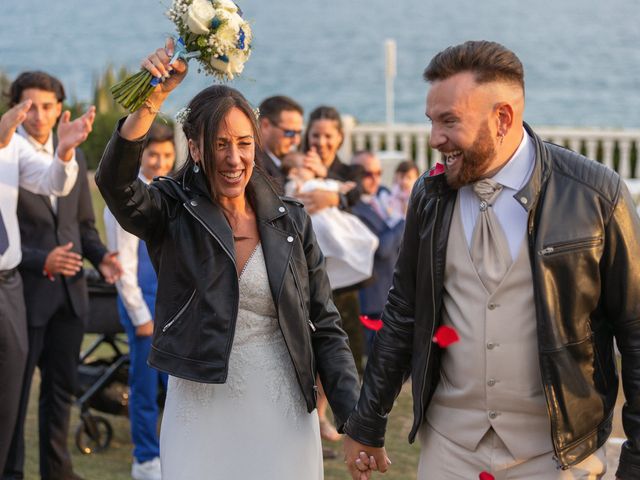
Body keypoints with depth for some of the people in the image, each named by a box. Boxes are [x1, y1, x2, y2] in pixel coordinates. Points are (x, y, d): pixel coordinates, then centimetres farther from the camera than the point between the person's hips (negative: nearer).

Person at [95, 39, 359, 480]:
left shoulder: (291, 221, 4)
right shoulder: (174, 213, -1)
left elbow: (325, 326, 5)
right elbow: (116, 183, -23)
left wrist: (355, 419, -5)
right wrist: (153, 97, -33)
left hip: (283, 415, 2)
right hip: (200, 414, -1)